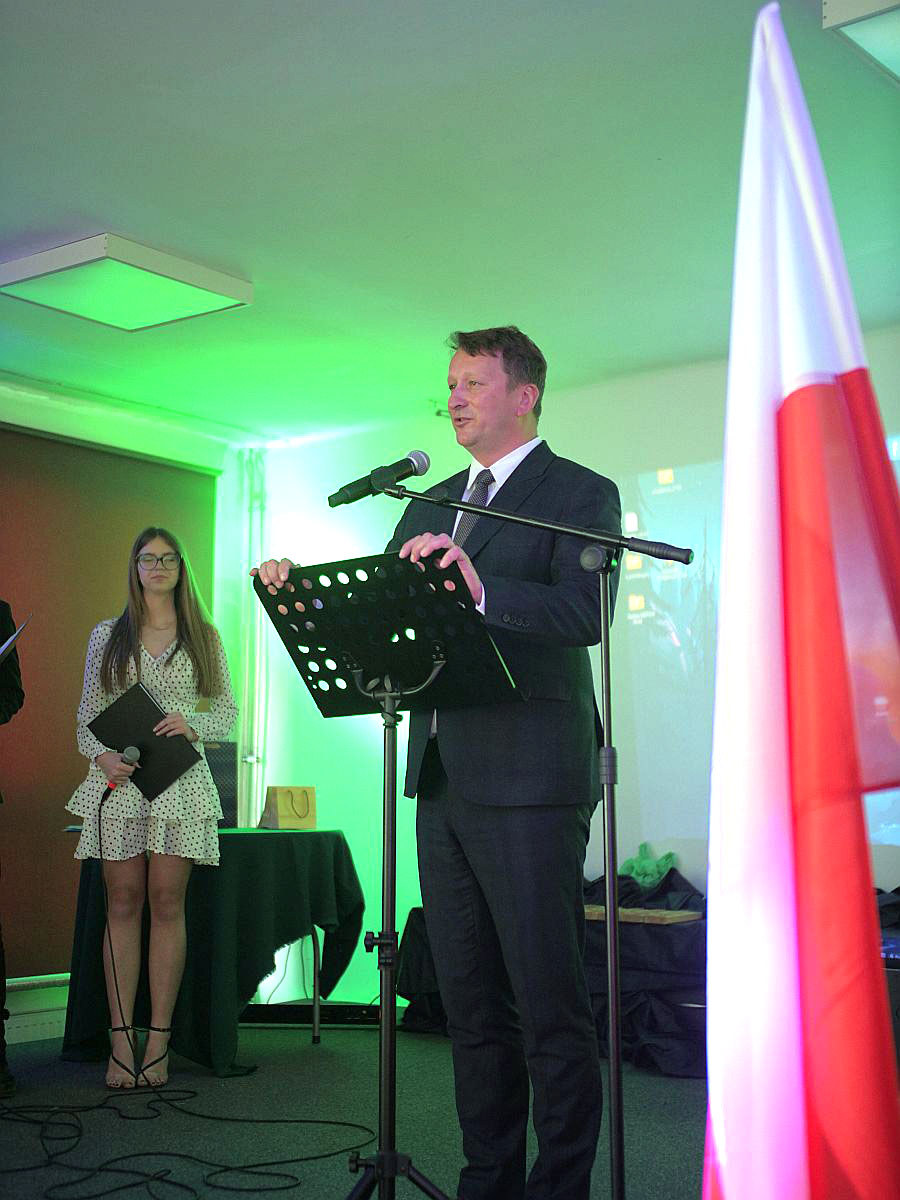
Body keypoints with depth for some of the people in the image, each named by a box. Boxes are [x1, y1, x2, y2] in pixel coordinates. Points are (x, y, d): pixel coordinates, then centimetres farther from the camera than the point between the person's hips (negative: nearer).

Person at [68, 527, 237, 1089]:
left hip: (180, 777, 0)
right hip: (120, 776, 1)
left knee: (167, 903, -3)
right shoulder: (107, 636, 12)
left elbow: (228, 709, 10)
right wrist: (102, 754, -9)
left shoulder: (205, 637, 11)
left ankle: (159, 1041, 2)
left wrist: (194, 723, -10)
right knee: (123, 905, -1)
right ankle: (122, 1039, 2)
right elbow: (88, 711, 10)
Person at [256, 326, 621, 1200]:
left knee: (549, 1004, -2)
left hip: (528, 780, -7)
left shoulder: (581, 494, -2)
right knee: (470, 1002, 14)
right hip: (442, 776, 7)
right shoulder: (431, 505, 20)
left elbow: (584, 615, -18)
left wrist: (480, 588, -32)